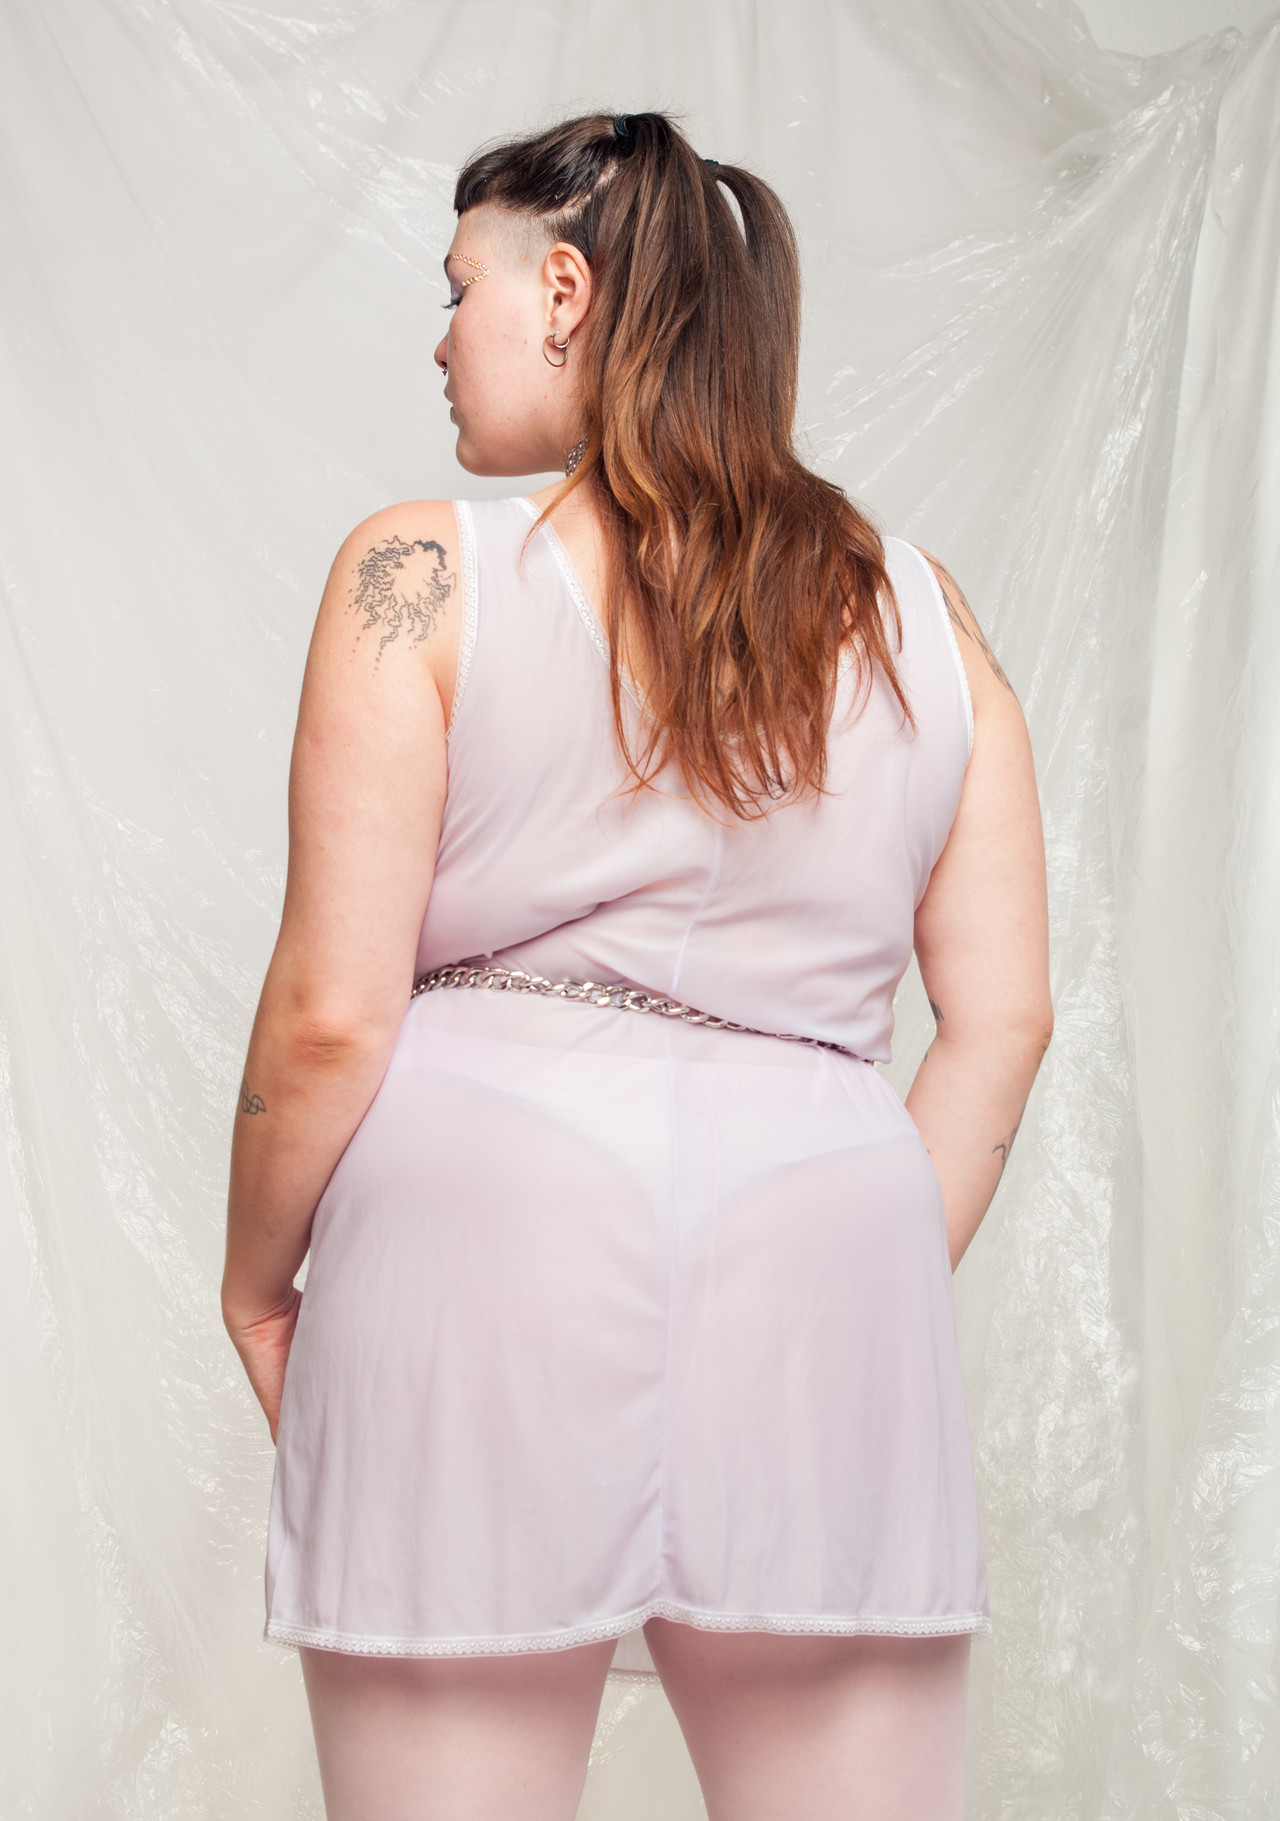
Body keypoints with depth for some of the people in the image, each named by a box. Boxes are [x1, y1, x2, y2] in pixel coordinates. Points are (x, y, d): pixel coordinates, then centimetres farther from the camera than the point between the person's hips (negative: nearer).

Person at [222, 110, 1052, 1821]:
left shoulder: (422, 574, -1)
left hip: (484, 1222, -2)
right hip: (824, 1237, 3)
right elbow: (1001, 1019, 8)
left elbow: (332, 1014, -5)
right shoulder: (923, 613, 10)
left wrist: (255, 1282, 10)